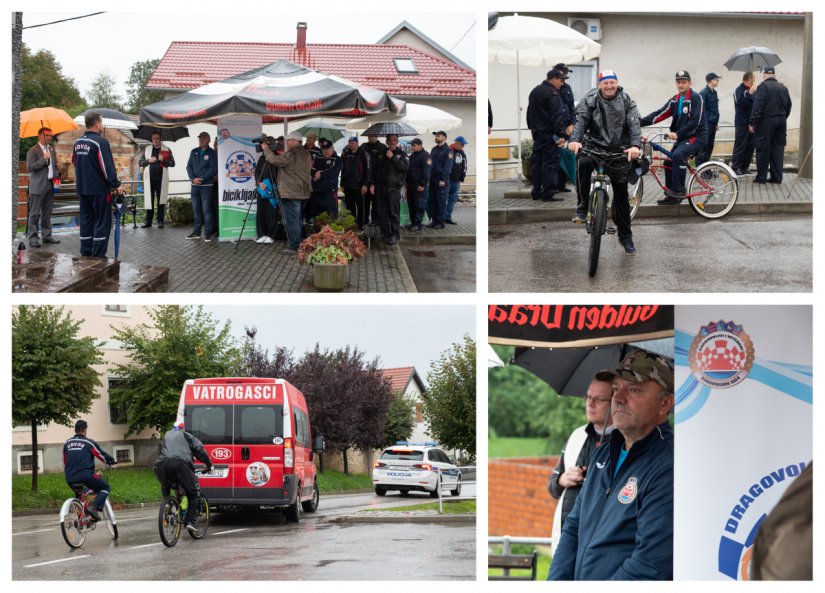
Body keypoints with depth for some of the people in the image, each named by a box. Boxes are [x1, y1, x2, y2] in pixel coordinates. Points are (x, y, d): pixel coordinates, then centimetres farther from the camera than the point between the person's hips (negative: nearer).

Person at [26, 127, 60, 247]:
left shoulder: (52, 150, 16)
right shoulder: (33, 151, -7)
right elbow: (29, 167, -15)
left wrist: (56, 176, 8)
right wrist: (43, 159, -20)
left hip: (50, 186, 7)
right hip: (38, 186, -7)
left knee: (47, 213, 11)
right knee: (35, 213, -4)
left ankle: (47, 235, 17)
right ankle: (32, 237, -3)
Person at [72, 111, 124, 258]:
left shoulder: (78, 142, 10)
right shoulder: (100, 142, -16)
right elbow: (108, 167, -18)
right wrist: (116, 185, -10)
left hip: (83, 189, 8)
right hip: (100, 189, -8)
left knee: (86, 221, 13)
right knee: (102, 223, -2)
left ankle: (85, 253, 15)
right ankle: (98, 255, -5)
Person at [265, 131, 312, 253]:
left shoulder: (291, 154, -16)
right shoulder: (307, 154, 13)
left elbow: (274, 160, -17)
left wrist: (266, 149, 1)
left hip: (291, 193, -9)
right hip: (304, 192, 9)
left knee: (292, 221, -5)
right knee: (298, 219, 18)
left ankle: (295, 247, -6)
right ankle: (298, 245, 23)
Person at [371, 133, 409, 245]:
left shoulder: (402, 154, 2)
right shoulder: (382, 154, 15)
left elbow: (405, 166, -17)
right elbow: (376, 170, 19)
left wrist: (392, 157, -16)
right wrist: (373, 184, 12)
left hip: (394, 188, -5)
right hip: (381, 187, 5)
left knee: (394, 212, -8)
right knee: (382, 212, 7)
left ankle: (395, 235, -4)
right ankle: (385, 233, 17)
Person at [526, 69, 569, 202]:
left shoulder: (534, 91, 16)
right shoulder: (552, 93, -14)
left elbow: (530, 113, 24)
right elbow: (557, 115, -20)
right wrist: (561, 134, -22)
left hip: (536, 133, 9)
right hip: (549, 135, -9)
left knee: (537, 162, 12)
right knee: (551, 162, -8)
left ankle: (536, 191, 16)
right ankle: (548, 193, -11)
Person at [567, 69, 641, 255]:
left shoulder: (626, 101, -2)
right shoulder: (590, 100, -3)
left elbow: (634, 124, -15)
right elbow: (581, 120, -16)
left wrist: (635, 145, -34)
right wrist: (575, 140, -36)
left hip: (619, 151, 1)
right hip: (594, 146, -1)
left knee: (621, 193, 4)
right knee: (583, 163, -35)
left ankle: (625, 236, 17)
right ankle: (582, 207, -20)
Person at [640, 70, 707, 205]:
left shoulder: (696, 98, -12)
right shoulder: (675, 100, 10)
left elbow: (695, 122, -20)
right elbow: (660, 114, 2)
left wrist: (678, 134, -26)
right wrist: (640, 122, -11)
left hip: (696, 136, -8)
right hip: (682, 137, 8)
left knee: (678, 155, -29)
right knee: (668, 162, 2)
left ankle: (679, 190, -23)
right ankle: (672, 196, 12)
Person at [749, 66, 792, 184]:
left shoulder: (763, 86, -11)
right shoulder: (783, 88, 9)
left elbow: (758, 107, -16)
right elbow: (788, 106, 14)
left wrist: (752, 123, -13)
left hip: (766, 121, -6)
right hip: (781, 121, 6)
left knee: (763, 149, 0)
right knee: (778, 149, 9)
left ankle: (761, 176, 1)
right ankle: (777, 177, 9)